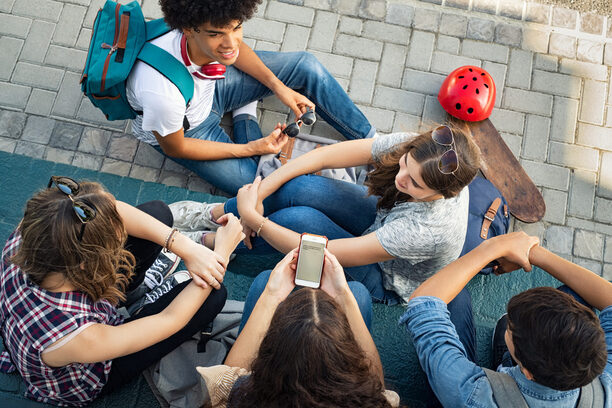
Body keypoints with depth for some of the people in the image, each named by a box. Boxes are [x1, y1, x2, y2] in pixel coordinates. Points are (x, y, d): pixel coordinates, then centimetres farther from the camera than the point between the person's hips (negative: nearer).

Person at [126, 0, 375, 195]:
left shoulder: (216, 24, -31)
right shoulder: (161, 92, -46)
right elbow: (175, 148, -24)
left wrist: (278, 86, -12)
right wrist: (250, 148, -22)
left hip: (211, 84, 5)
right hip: (182, 130, -4)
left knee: (307, 67, -5)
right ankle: (245, 120, 12)